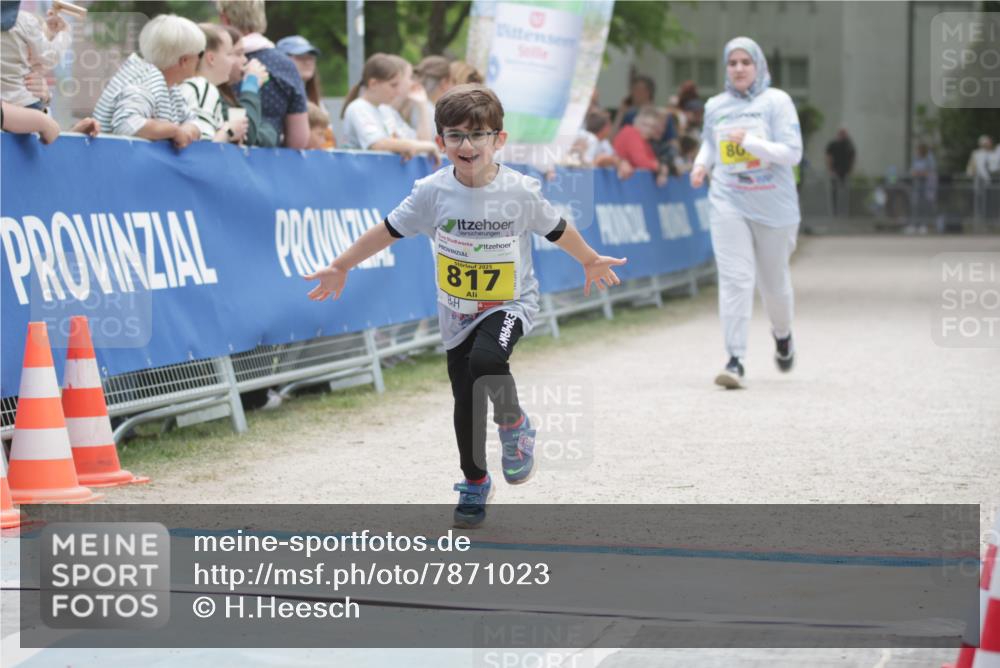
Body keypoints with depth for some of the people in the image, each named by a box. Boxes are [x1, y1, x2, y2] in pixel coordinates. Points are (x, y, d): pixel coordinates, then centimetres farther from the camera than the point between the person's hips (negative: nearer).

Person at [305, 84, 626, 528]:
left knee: (486, 359, -32)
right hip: (457, 312, 3)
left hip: (510, 303, -2)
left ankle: (514, 426, -2)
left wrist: (591, 262, 18)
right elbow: (389, 230, -2)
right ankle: (475, 482, 31)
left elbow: (557, 230, 3)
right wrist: (340, 267, 0)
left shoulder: (521, 192, -14)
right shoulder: (433, 192, -12)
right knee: (466, 401, 8)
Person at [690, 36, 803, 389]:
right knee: (735, 279, -11)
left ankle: (782, 334, 43)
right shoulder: (715, 106, 7)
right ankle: (735, 360, -13)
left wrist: (751, 142, -22)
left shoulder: (776, 101, -5)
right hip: (728, 204, 2)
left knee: (774, 280, 12)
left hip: (773, 205, -2)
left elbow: (792, 152, -11)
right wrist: (701, 164, 5)